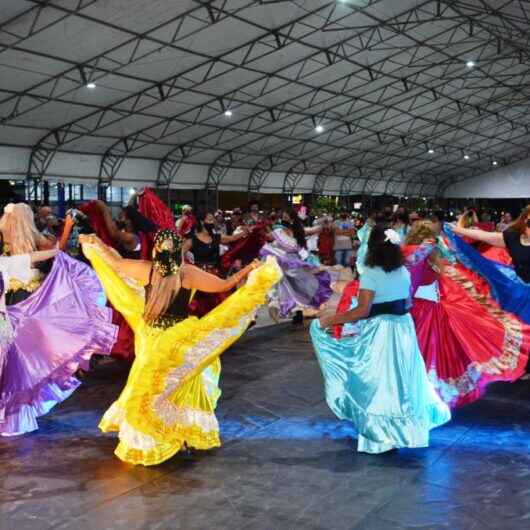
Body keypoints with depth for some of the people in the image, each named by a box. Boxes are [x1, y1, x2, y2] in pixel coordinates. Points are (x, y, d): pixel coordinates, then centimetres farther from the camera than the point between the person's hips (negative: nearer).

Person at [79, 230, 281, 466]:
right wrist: (248, 270, -3)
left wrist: (97, 243, 19)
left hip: (152, 340, 1)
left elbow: (116, 262, 3)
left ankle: (143, 443, 24)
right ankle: (181, 434, 23)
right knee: (181, 387, 15)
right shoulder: (187, 272, -15)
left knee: (149, 388, 15)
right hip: (181, 341, -1)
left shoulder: (146, 269, -12)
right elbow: (224, 285, -12)